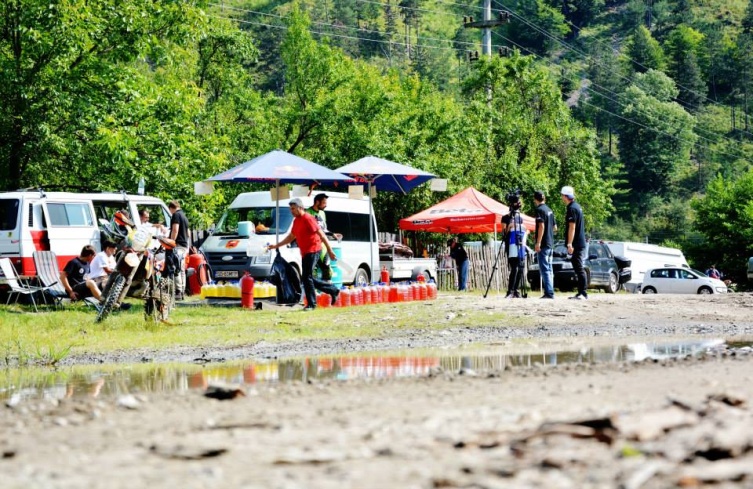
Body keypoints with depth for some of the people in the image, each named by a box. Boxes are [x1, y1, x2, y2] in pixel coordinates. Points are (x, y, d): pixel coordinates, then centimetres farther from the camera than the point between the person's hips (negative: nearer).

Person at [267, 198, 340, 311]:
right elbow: (291, 237, 27)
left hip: (313, 250, -10)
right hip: (305, 253, 10)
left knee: (307, 277, -11)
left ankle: (311, 304, -4)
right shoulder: (296, 221, 16)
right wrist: (276, 246, 24)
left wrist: (329, 250, -21)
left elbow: (321, 234, -17)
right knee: (307, 278, 10)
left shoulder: (307, 219, -13)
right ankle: (333, 290, 21)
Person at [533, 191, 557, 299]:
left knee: (544, 269, -10)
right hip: (550, 244, 9)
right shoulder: (549, 210, 15)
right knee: (549, 269, 11)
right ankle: (550, 292, 12)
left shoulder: (539, 210, -10)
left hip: (543, 245, -9)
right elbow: (554, 227, 21)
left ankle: (549, 292, -15)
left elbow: (541, 226, -20)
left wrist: (538, 242, -20)